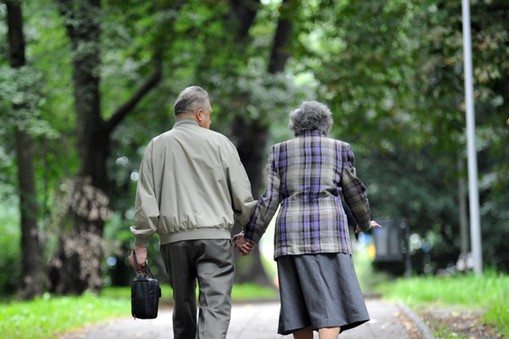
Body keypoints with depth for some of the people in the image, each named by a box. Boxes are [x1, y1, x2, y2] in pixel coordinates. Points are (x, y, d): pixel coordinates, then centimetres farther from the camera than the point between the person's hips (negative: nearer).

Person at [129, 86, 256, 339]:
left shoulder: (157, 146, 8)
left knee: (183, 309, 14)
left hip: (174, 238, 3)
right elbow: (242, 194, 3)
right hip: (214, 236, -3)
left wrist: (141, 243, 5)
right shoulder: (219, 143, 2)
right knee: (215, 307, -8)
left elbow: (146, 199, 3)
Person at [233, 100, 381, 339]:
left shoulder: (280, 152, 9)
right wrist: (365, 222, 29)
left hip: (292, 233, 3)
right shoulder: (340, 150, 6)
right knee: (330, 303, -8)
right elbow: (354, 194, 11)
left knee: (300, 306, 6)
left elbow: (270, 199, 2)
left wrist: (250, 236, 8)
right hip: (328, 230, -3)